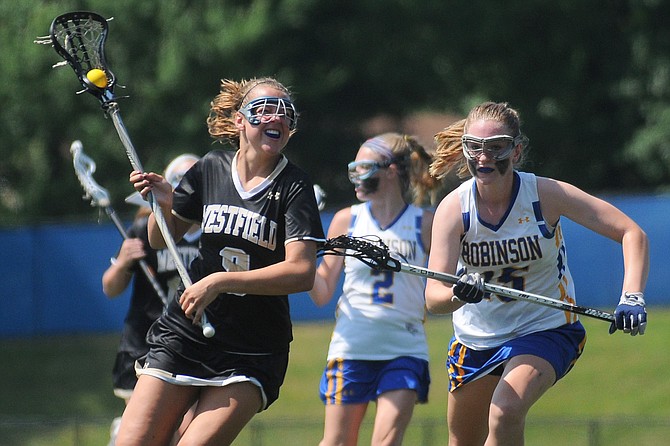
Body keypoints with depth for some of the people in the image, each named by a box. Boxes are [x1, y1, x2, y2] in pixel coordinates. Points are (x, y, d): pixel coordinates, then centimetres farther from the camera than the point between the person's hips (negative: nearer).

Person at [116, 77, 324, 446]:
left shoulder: (294, 187, -7)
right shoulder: (210, 169, 4)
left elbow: (302, 272, -19)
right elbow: (162, 240, 17)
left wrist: (221, 281, -23)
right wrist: (163, 204, -5)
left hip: (252, 356, -3)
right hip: (184, 333, 3)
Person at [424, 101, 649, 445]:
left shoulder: (545, 194, -19)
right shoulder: (454, 208, -16)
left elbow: (631, 233, -18)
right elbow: (433, 297, -25)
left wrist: (631, 297, -33)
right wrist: (459, 294, -48)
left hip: (545, 330, -3)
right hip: (475, 337, 3)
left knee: (506, 413, -29)